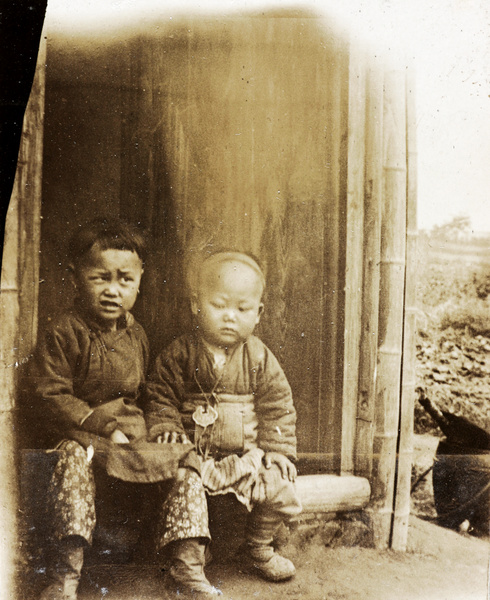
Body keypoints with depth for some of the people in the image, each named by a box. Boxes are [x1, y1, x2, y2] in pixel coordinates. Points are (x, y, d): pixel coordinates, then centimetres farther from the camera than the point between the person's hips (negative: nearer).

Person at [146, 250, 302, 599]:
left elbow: (277, 408, 5)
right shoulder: (179, 356, -2)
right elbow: (161, 399, 3)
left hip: (245, 453, 2)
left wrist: (278, 452, -1)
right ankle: (187, 563, -14)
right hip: (195, 452, -2)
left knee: (281, 489, -11)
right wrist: (166, 430, -14)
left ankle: (259, 549, 18)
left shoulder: (260, 359, 1)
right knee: (184, 483, -29)